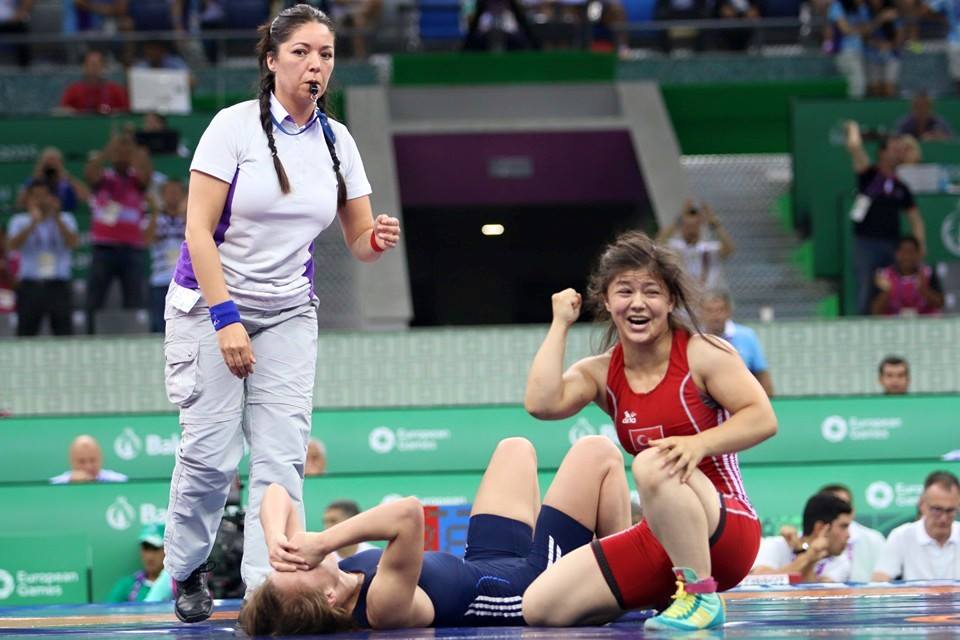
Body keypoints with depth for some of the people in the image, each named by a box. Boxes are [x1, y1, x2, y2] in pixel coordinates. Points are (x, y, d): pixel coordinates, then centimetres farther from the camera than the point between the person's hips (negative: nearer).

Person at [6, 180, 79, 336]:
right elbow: (14, 245, -11)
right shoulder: (20, 221, 7)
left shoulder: (65, 219, 9)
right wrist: (34, 222, -19)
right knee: (25, 334, -2)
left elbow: (72, 243, -8)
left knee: (65, 333, -3)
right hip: (30, 286, 0)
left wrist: (57, 218, -17)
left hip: (58, 286, 1)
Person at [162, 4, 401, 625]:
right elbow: (198, 229, -14)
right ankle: (186, 572, 15)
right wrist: (226, 320, -20)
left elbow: (359, 240, 6)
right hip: (210, 301, -4)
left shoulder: (337, 140, 2)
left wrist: (378, 239, -19)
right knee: (211, 451, -7)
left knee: (282, 453, -7)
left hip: (289, 312, 4)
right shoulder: (234, 126, -12)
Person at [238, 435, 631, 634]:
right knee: (598, 452, 4)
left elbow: (277, 495, -21)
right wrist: (322, 543, -57)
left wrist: (277, 542, -39)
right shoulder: (382, 607, -45)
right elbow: (408, 513, -61)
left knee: (516, 448, 27)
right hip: (535, 582, -8)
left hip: (484, 565, 8)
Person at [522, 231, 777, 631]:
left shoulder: (702, 353, -5)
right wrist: (561, 324, -5)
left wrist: (700, 443, -30)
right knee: (540, 607, -8)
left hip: (727, 531, -6)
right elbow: (542, 404, -12)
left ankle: (700, 596, -23)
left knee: (652, 463, -36)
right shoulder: (600, 373, 7)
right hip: (659, 539, 6)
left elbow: (763, 418, -14)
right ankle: (661, 598, 13)